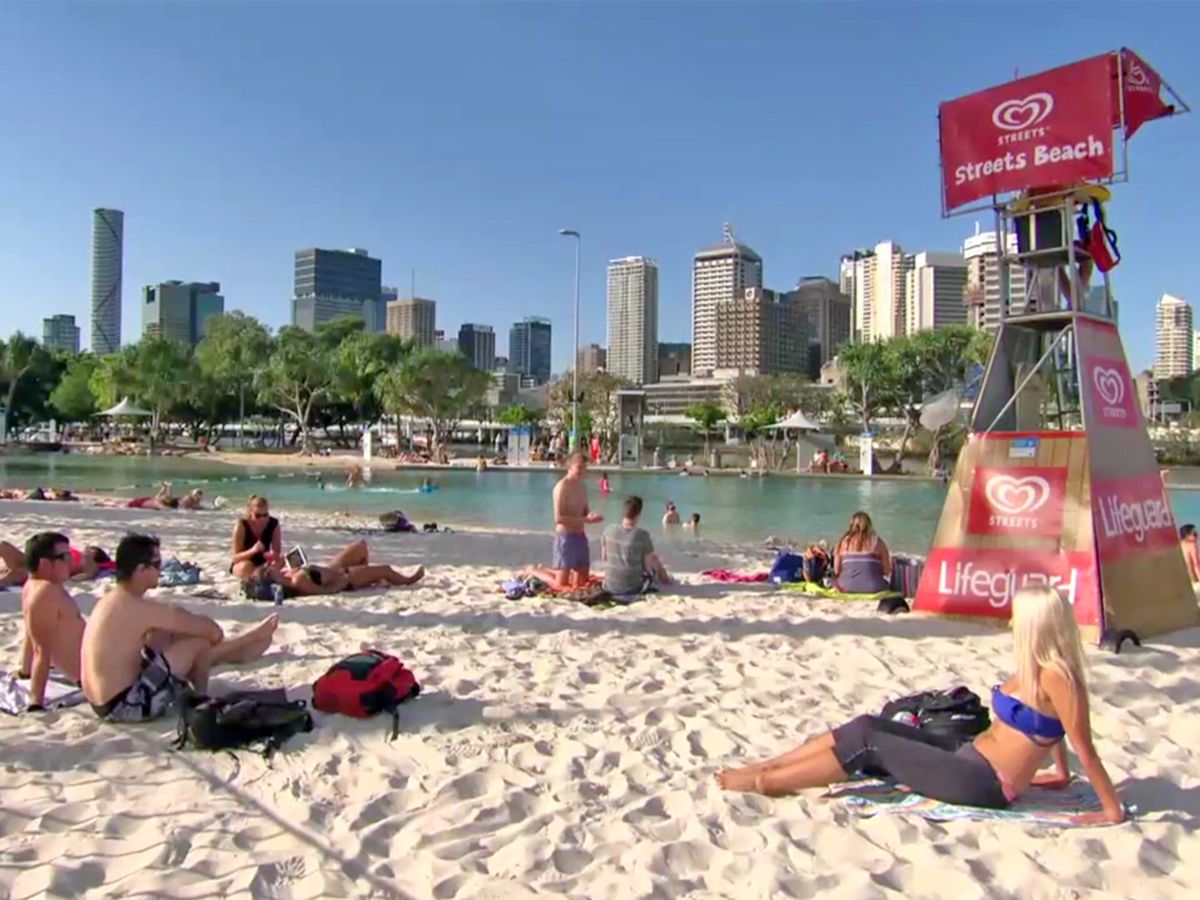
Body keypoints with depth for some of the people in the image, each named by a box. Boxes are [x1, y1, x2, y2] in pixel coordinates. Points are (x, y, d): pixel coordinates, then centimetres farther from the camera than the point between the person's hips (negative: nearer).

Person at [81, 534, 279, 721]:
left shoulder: (111, 600, 9)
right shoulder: (137, 608, -22)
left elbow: (175, 617, 22)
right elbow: (209, 630, -14)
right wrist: (214, 632, 10)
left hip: (107, 703, 10)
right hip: (126, 705, -10)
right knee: (200, 643, -8)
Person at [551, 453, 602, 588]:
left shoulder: (582, 487, 12)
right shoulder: (562, 487, -14)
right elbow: (559, 518, -21)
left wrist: (592, 516, -3)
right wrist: (586, 520, -23)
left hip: (581, 536, 8)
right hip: (565, 536, -8)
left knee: (582, 582, 15)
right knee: (561, 585, -6)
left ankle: (549, 572, 33)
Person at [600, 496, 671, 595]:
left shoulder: (608, 530, -8)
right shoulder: (642, 535, -19)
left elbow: (603, 557, 4)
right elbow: (648, 566, -12)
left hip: (610, 587, 4)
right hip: (633, 588, -4)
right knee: (655, 560, 23)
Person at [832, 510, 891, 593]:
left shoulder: (844, 542, 3)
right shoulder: (877, 542, -1)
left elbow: (836, 571, 5)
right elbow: (887, 571, 0)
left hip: (847, 589, 1)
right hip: (873, 589, -1)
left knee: (835, 582, 31)